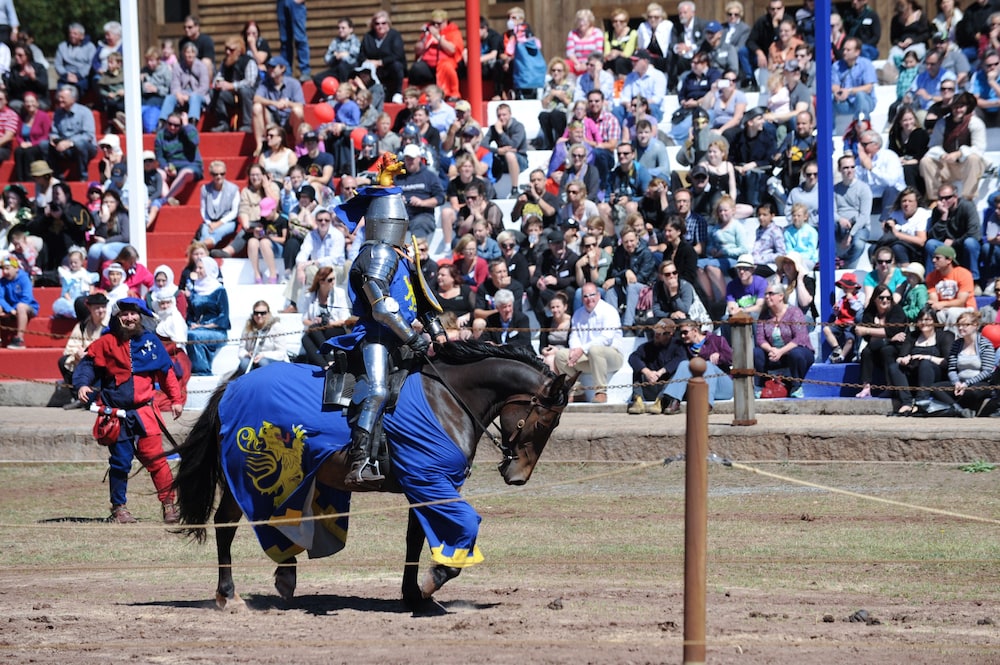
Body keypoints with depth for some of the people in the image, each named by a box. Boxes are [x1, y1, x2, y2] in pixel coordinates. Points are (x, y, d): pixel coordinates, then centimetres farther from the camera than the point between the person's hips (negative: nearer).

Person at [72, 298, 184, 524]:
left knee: (155, 458, -8)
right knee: (120, 461, 4)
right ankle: (119, 508, 16)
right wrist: (82, 385, -17)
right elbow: (88, 364, 2)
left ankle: (169, 503, -3)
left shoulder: (151, 341, 7)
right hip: (115, 412, -1)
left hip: (144, 410, 1)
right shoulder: (106, 343, 0)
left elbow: (167, 372, 14)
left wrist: (175, 399, 11)